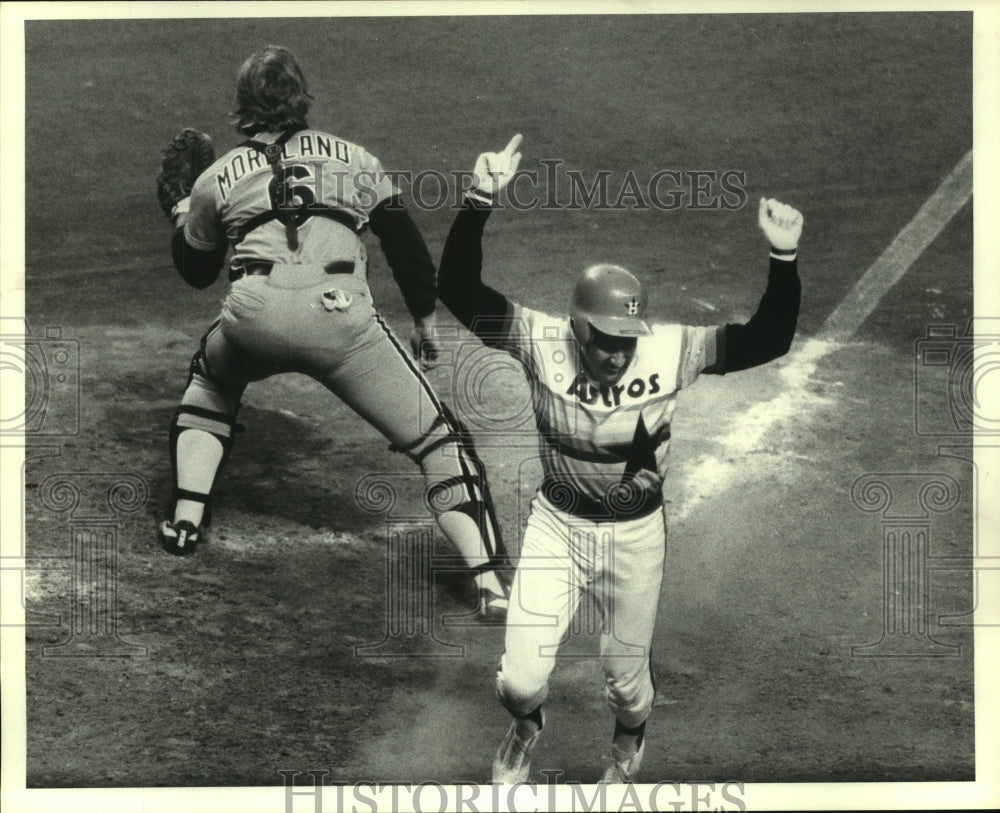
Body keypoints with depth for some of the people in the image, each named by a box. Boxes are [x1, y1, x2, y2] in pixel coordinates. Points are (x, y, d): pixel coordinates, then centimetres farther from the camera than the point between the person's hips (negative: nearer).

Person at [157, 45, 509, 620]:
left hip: (253, 315, 2)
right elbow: (407, 246, 20)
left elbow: (196, 271, 36)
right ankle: (490, 582, -8)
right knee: (436, 438, 5)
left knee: (209, 385, 36)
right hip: (340, 315, -1)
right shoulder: (353, 159, 23)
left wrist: (183, 220, 55)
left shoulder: (219, 177, 25)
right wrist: (425, 320, 30)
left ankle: (186, 521, 28)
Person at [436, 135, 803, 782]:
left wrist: (784, 258, -38)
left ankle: (629, 741, 56)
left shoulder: (672, 350, -19)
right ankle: (526, 725, 36)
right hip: (556, 524, 0)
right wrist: (480, 203, -46)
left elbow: (769, 339, -23)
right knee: (522, 680, -4)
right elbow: (458, 289, -31)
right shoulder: (541, 341, -20)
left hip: (637, 533, 0)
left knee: (628, 679, 17)